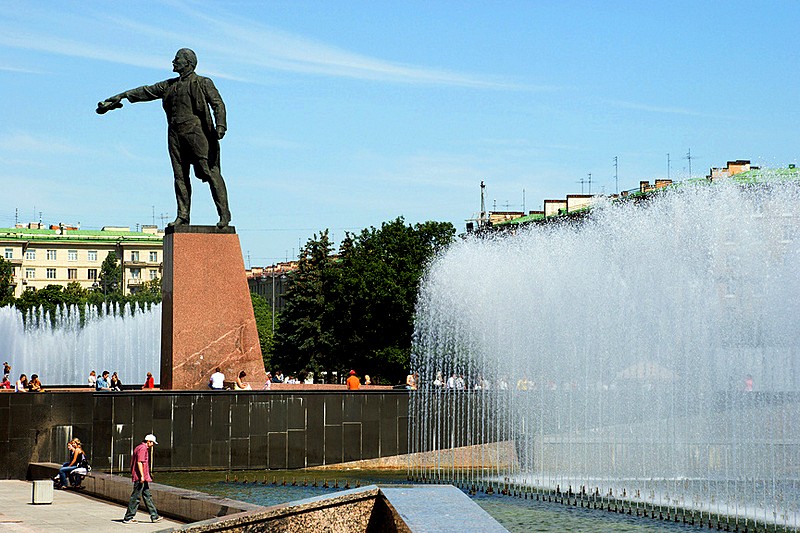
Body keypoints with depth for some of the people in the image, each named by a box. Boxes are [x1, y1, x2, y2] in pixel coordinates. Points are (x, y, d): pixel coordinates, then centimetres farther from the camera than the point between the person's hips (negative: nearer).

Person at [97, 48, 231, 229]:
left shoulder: (203, 83, 4)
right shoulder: (169, 85, 21)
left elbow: (218, 104, -7)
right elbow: (145, 92, 25)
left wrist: (220, 125, -23)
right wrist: (121, 97, 22)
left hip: (197, 132, -6)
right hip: (175, 134, 6)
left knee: (210, 172, -11)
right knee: (180, 175, 3)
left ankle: (224, 213, -12)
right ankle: (183, 215, 5)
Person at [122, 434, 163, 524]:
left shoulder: (138, 448, 20)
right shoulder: (143, 448, -12)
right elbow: (139, 462, -20)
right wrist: (142, 476, -23)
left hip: (143, 478, 11)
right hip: (140, 477, -11)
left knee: (147, 496, 12)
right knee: (136, 497, -7)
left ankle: (154, 516, 15)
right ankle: (128, 518, -4)